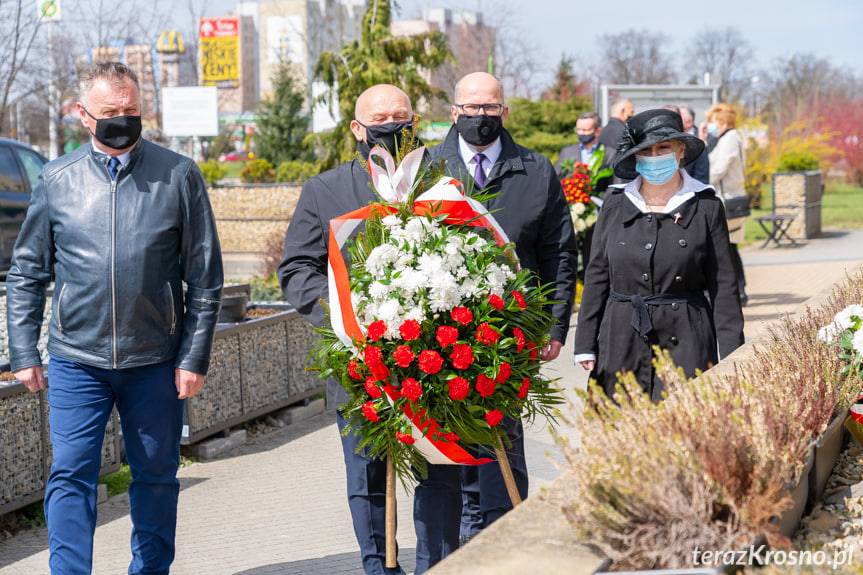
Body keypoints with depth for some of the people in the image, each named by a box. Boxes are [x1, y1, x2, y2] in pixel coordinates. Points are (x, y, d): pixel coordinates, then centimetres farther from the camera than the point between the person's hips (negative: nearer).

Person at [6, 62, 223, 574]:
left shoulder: (179, 175, 1)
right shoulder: (58, 179, 4)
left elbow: (205, 277, 1)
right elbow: (26, 273, 9)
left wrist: (195, 357, -3)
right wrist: (23, 353, 3)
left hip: (156, 361, 0)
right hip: (76, 359, 0)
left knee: (156, 476, 11)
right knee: (71, 476, -5)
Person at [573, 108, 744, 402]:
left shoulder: (706, 207, 2)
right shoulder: (616, 203, 6)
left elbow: (723, 285, 3)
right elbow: (597, 276, 9)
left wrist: (731, 355, -2)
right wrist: (586, 345, 5)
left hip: (686, 342, -2)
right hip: (621, 341, 2)